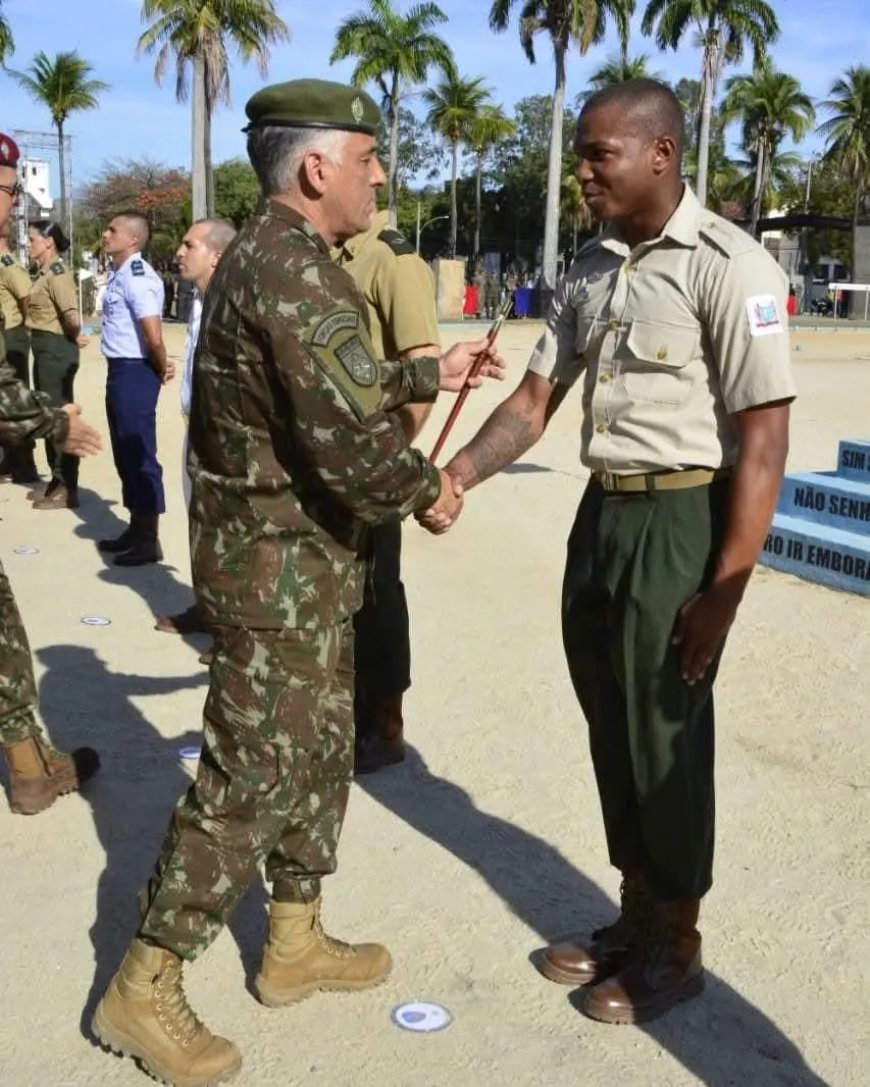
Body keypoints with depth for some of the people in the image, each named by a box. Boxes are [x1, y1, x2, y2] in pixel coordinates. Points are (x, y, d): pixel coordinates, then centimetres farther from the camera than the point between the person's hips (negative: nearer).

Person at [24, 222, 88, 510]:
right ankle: (57, 480, 25)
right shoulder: (44, 273, 13)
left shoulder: (57, 274, -16)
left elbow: (71, 315, -28)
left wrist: (76, 337, -10)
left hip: (56, 349, -10)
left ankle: (68, 489, 2)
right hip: (44, 349, 10)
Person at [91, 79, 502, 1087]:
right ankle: (142, 988, 15)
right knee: (250, 779, 0)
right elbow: (350, 440, -28)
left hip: (293, 559, 10)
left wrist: (431, 372, 22)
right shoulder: (296, 269, -22)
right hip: (281, 568, -10)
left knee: (320, 751, 19)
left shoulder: (263, 254, 12)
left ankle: (295, 945, 34)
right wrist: (427, 488, -9)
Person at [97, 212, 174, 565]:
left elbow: (154, 337, -25)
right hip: (120, 370, 10)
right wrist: (160, 366, 12)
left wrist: (162, 369, -9)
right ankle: (136, 530, 29)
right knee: (125, 453, 17)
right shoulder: (119, 274, 12)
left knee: (140, 454, -2)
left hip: (135, 373, -10)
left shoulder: (137, 277, -18)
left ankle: (149, 540, 7)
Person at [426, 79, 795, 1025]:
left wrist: (723, 591, -20)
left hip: (680, 521, -7)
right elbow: (534, 400, 9)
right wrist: (450, 479, -6)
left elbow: (763, 439, -17)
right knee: (612, 728, 16)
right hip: (601, 513, 7)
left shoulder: (727, 267, -14)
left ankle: (676, 948, 25)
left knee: (665, 738, 4)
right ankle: (635, 919, 35)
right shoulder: (590, 270, 9)